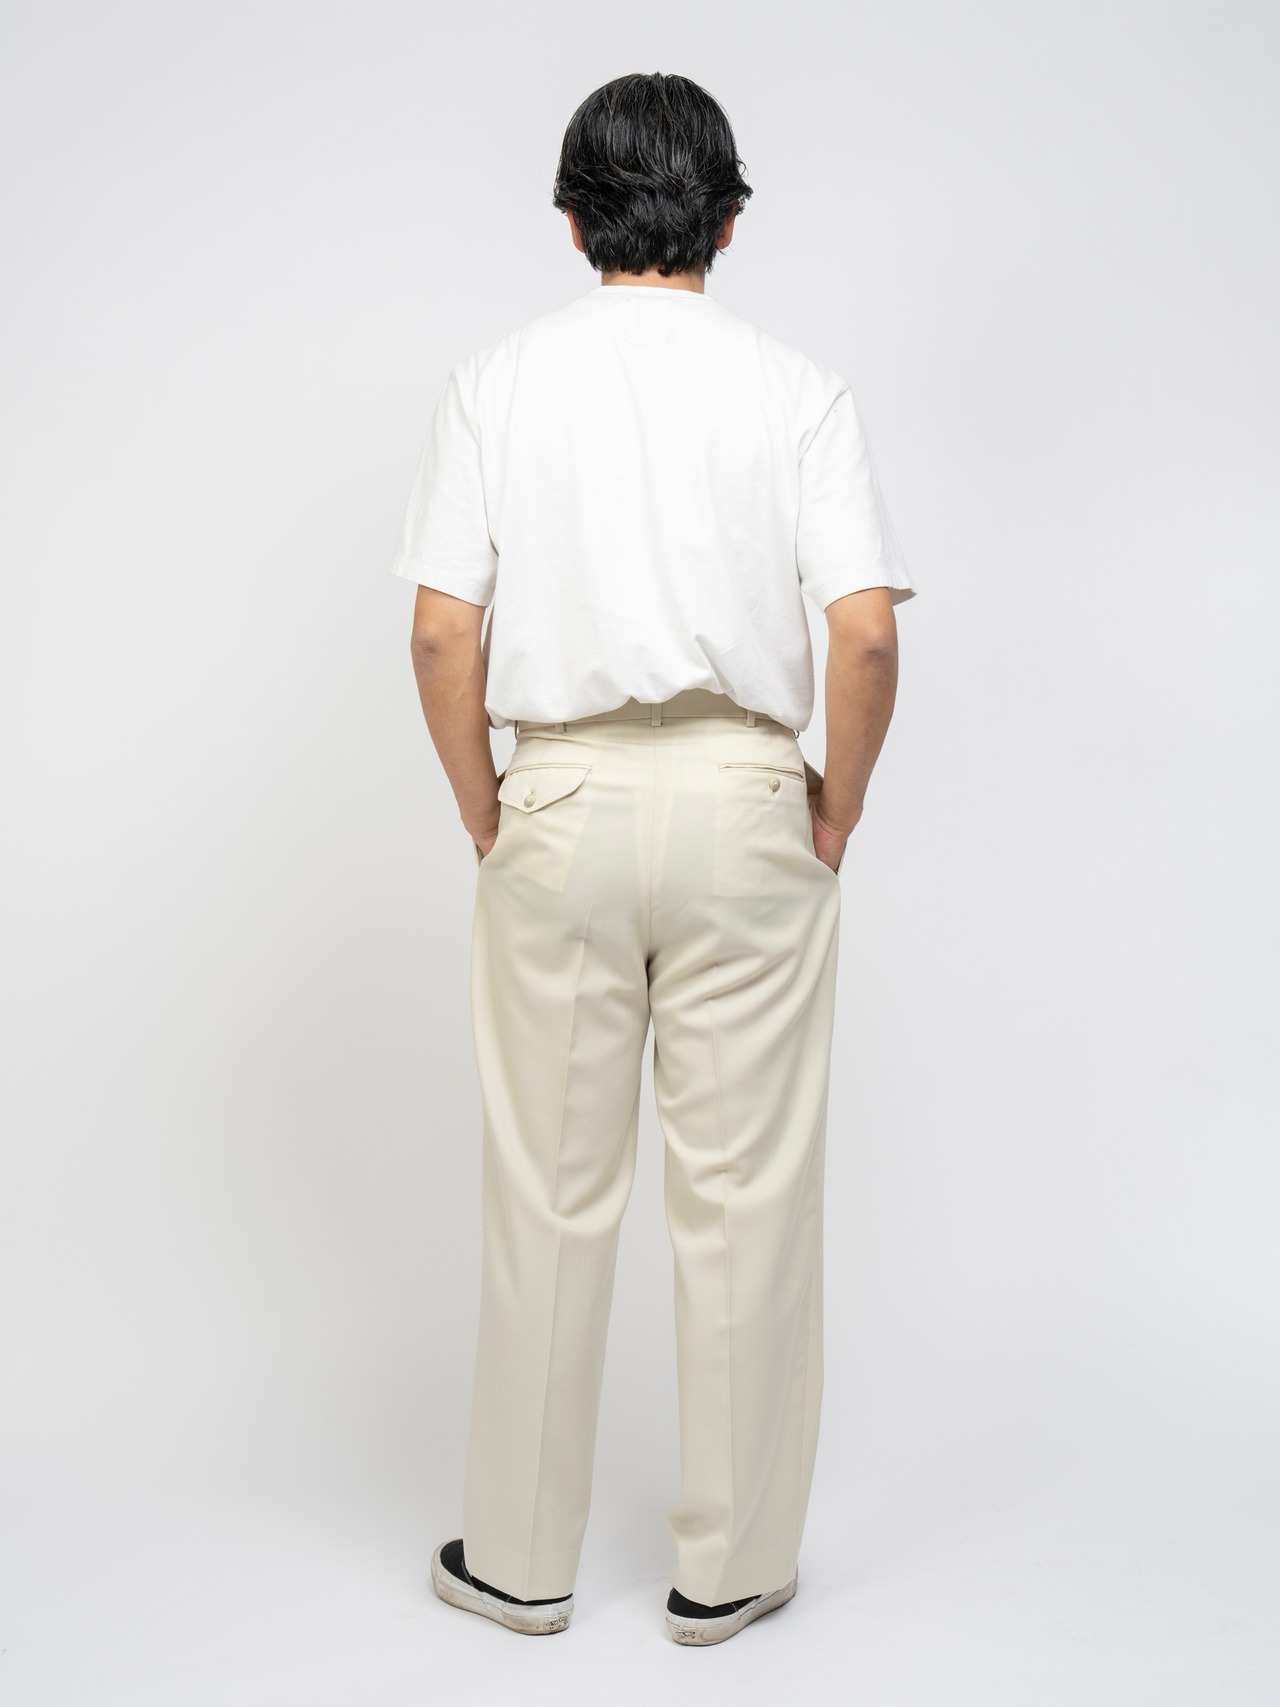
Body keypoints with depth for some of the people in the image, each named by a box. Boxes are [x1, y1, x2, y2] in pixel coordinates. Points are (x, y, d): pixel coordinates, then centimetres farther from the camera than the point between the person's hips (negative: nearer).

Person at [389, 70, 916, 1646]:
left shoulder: (497, 381, 1)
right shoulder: (797, 388, -2)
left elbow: (442, 634, -5)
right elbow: (864, 636, -11)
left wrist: (482, 811, 6)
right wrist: (833, 810, 3)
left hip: (561, 799, 1)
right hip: (743, 800, -1)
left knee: (548, 1194, 11)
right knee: (746, 1192, 8)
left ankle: (519, 1556, 24)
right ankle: (729, 1566, 21)